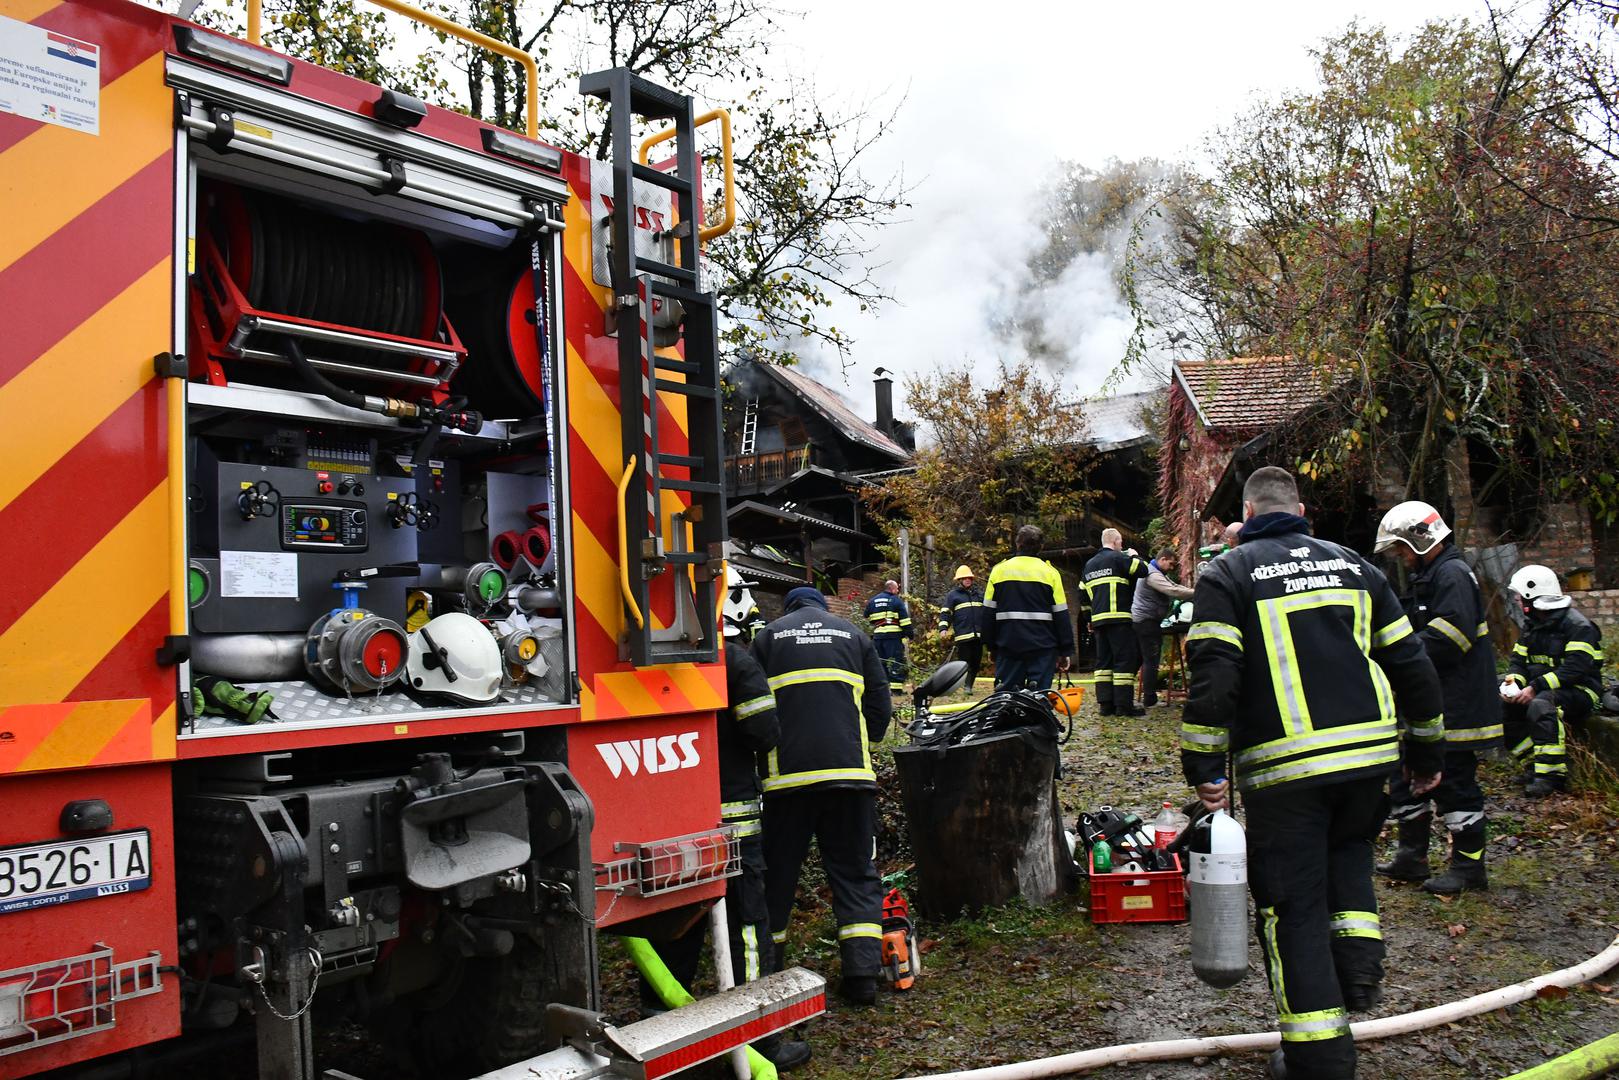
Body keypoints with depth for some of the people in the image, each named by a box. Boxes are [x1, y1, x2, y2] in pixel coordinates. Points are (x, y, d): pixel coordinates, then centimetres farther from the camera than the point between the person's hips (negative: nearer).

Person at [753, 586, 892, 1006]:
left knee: (778, 872, 11)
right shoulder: (854, 635, 15)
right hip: (850, 770, 1)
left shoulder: (768, 636, 12)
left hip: (787, 773, -1)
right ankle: (862, 974, 2)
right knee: (856, 872, 8)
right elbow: (880, 705, 13)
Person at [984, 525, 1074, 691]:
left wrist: (991, 645, 15)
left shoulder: (999, 570, 5)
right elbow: (1061, 614, 0)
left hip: (1008, 645, 1)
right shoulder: (1050, 572, 2)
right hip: (1043, 647, -1)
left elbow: (989, 612, 6)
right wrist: (1066, 651, 4)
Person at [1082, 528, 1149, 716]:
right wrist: (1134, 556, 8)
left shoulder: (1089, 564, 19)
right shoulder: (1118, 558, -4)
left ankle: (1105, 704, 7)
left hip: (1098, 619, 7)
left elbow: (1083, 593, 20)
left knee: (1104, 661, 9)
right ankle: (1124, 704, -9)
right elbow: (1143, 570, -13)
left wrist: (1090, 619, 24)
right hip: (1118, 618, -7)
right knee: (1125, 659, -5)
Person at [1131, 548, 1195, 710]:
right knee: (1151, 660, -6)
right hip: (1147, 622, -11)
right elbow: (1173, 591, -26)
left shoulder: (1159, 575, 19)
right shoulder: (1153, 575, -17)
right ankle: (1149, 699, -2)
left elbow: (1175, 587, 13)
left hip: (1139, 621, 11)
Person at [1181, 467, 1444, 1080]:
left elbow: (1213, 677, -12)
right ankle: (1358, 962, 14)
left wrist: (1205, 769, -7)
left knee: (1294, 904, 4)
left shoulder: (1227, 574, 0)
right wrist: (1426, 752, 24)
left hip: (1283, 766, -4)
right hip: (1370, 753, 5)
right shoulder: (1355, 566, 14)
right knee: (1347, 851, 31)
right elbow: (1409, 663, 14)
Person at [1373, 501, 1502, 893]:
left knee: (1454, 784, -2)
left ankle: (1469, 866, 11)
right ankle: (1412, 858, 23)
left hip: (1455, 709, -11)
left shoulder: (1452, 574, -16)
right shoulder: (1429, 576, 17)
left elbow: (1445, 639, -26)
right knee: (1408, 777, 14)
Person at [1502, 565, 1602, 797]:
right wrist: (1512, 681, -13)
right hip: (1542, 688, 9)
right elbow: (1518, 660, 10)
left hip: (1578, 691, -9)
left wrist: (1535, 687, -30)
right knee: (1502, 708, -8)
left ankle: (1551, 774, -33)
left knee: (1541, 705, -36)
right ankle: (1533, 766, -5)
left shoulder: (1579, 627, -14)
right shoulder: (1532, 625, 13)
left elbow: (1574, 669, -25)